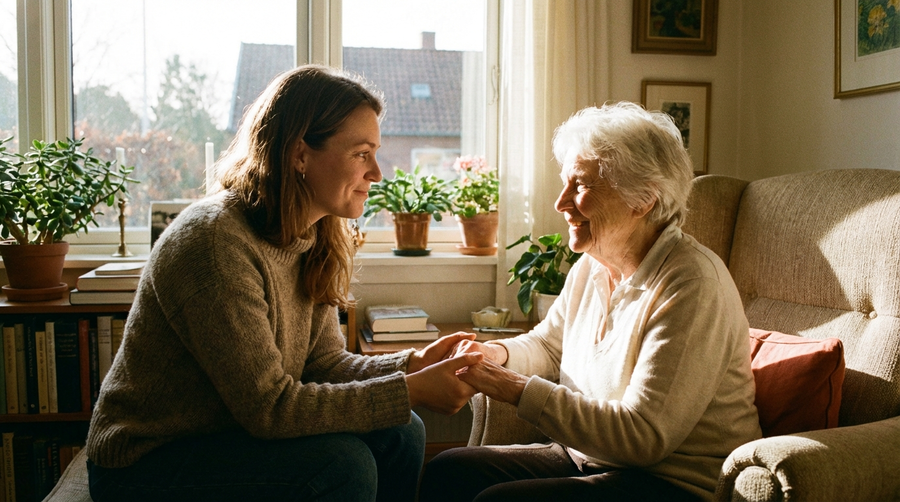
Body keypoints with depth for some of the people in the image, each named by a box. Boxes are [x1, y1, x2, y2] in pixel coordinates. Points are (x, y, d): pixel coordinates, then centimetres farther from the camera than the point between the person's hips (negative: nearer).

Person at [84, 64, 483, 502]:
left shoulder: (312, 241, 0)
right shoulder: (216, 241, -27)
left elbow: (324, 363, 0)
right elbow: (268, 406, -28)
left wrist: (412, 365, -16)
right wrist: (410, 391, -26)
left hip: (233, 432, 8)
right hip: (145, 463, -7)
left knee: (398, 434, -6)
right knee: (341, 463, -26)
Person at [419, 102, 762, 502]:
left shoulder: (691, 287, -22)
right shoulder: (590, 267, 4)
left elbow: (642, 436, -25)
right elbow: (547, 344, 21)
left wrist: (516, 389, -25)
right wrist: (499, 354, -3)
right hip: (588, 457, 8)